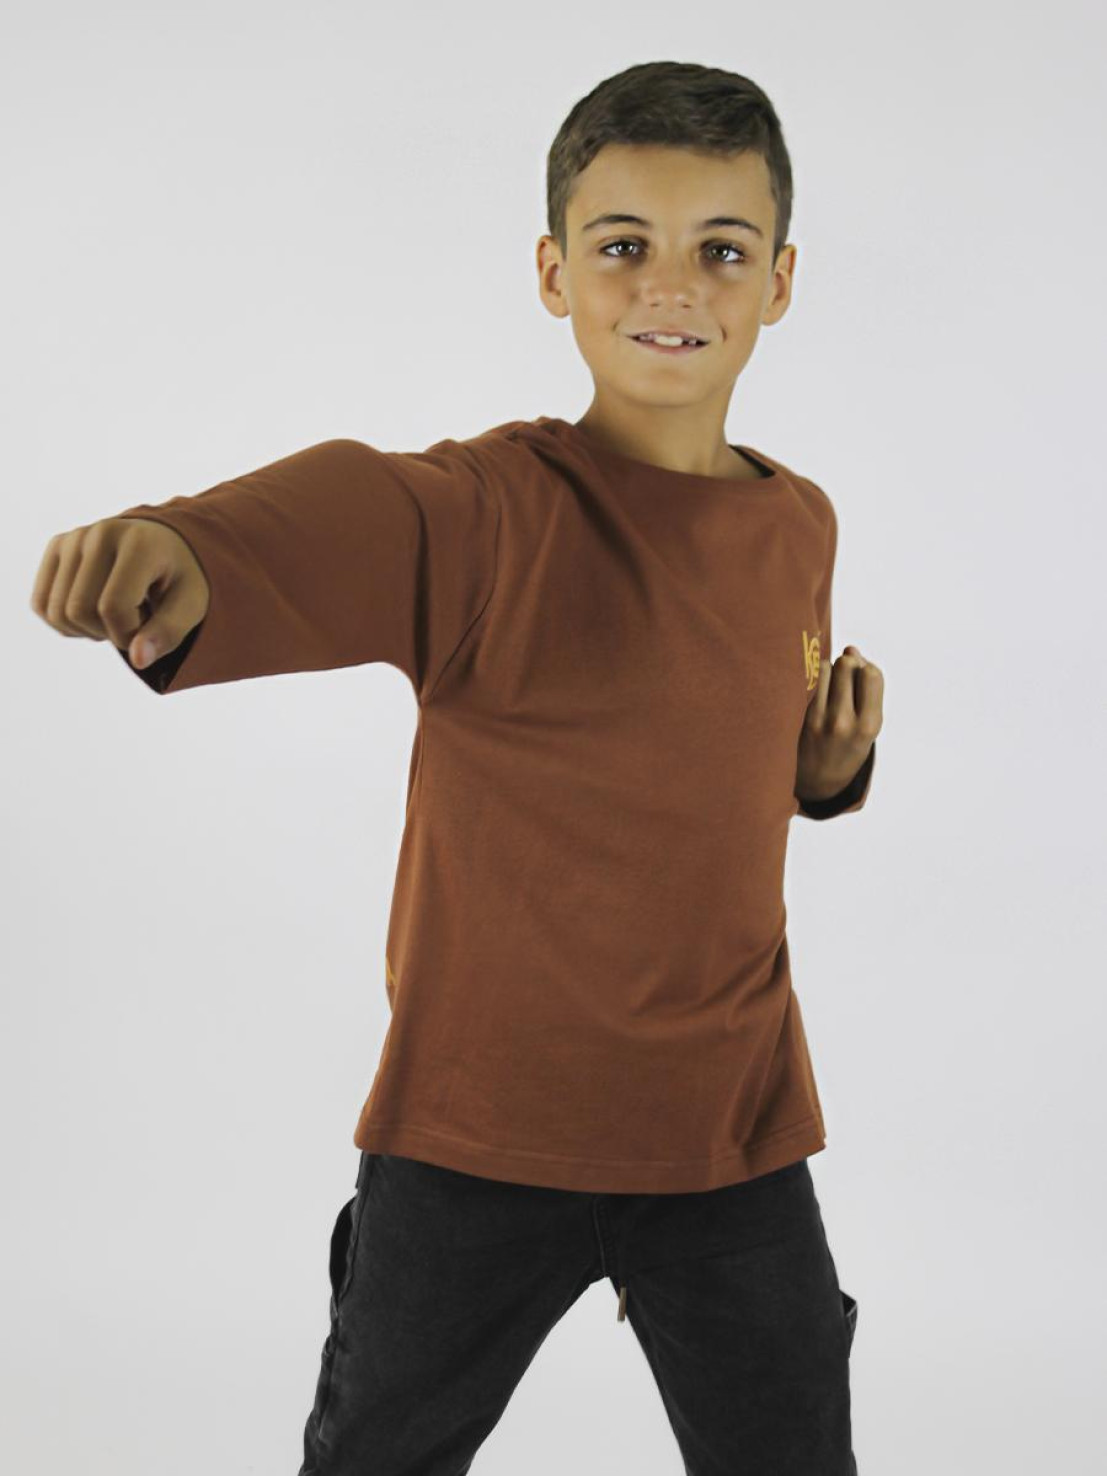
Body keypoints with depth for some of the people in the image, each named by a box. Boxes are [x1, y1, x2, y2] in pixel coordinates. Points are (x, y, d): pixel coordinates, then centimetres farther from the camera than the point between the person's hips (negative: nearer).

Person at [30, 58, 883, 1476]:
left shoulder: (800, 527, 3)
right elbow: (342, 522, -40)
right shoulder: (488, 515, -16)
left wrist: (833, 763, -2)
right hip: (475, 1121, -3)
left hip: (730, 1130, 4)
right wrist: (172, 549, -60)